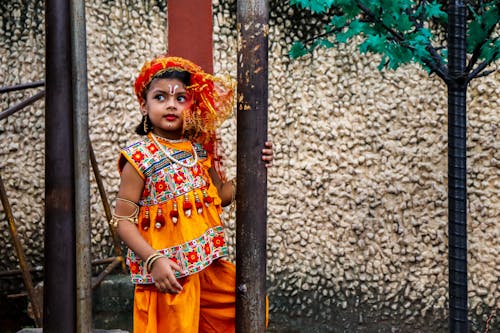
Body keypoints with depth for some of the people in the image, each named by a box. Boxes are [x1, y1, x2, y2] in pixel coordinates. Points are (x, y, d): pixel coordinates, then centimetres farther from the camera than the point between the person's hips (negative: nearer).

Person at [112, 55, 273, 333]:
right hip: (168, 272, -6)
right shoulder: (140, 157, -11)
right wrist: (154, 260, -22)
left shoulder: (199, 149, 6)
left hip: (210, 264, 6)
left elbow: (221, 194, 20)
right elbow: (123, 220, -12)